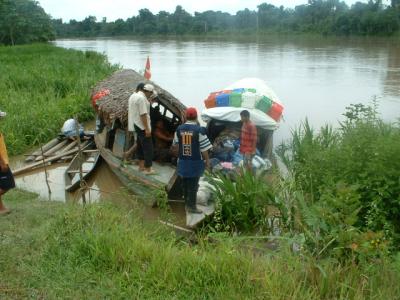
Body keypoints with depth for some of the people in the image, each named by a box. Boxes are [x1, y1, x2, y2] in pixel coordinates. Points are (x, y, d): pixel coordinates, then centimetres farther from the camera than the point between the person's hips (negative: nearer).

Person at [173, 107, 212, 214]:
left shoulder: (179, 129, -2)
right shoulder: (199, 130, -16)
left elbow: (176, 144, 10)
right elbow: (204, 148, -13)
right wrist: (207, 161, 0)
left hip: (183, 161, 5)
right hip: (195, 162, -5)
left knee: (185, 183, 18)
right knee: (193, 184, 4)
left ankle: (187, 203, 31)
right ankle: (191, 206, 9)